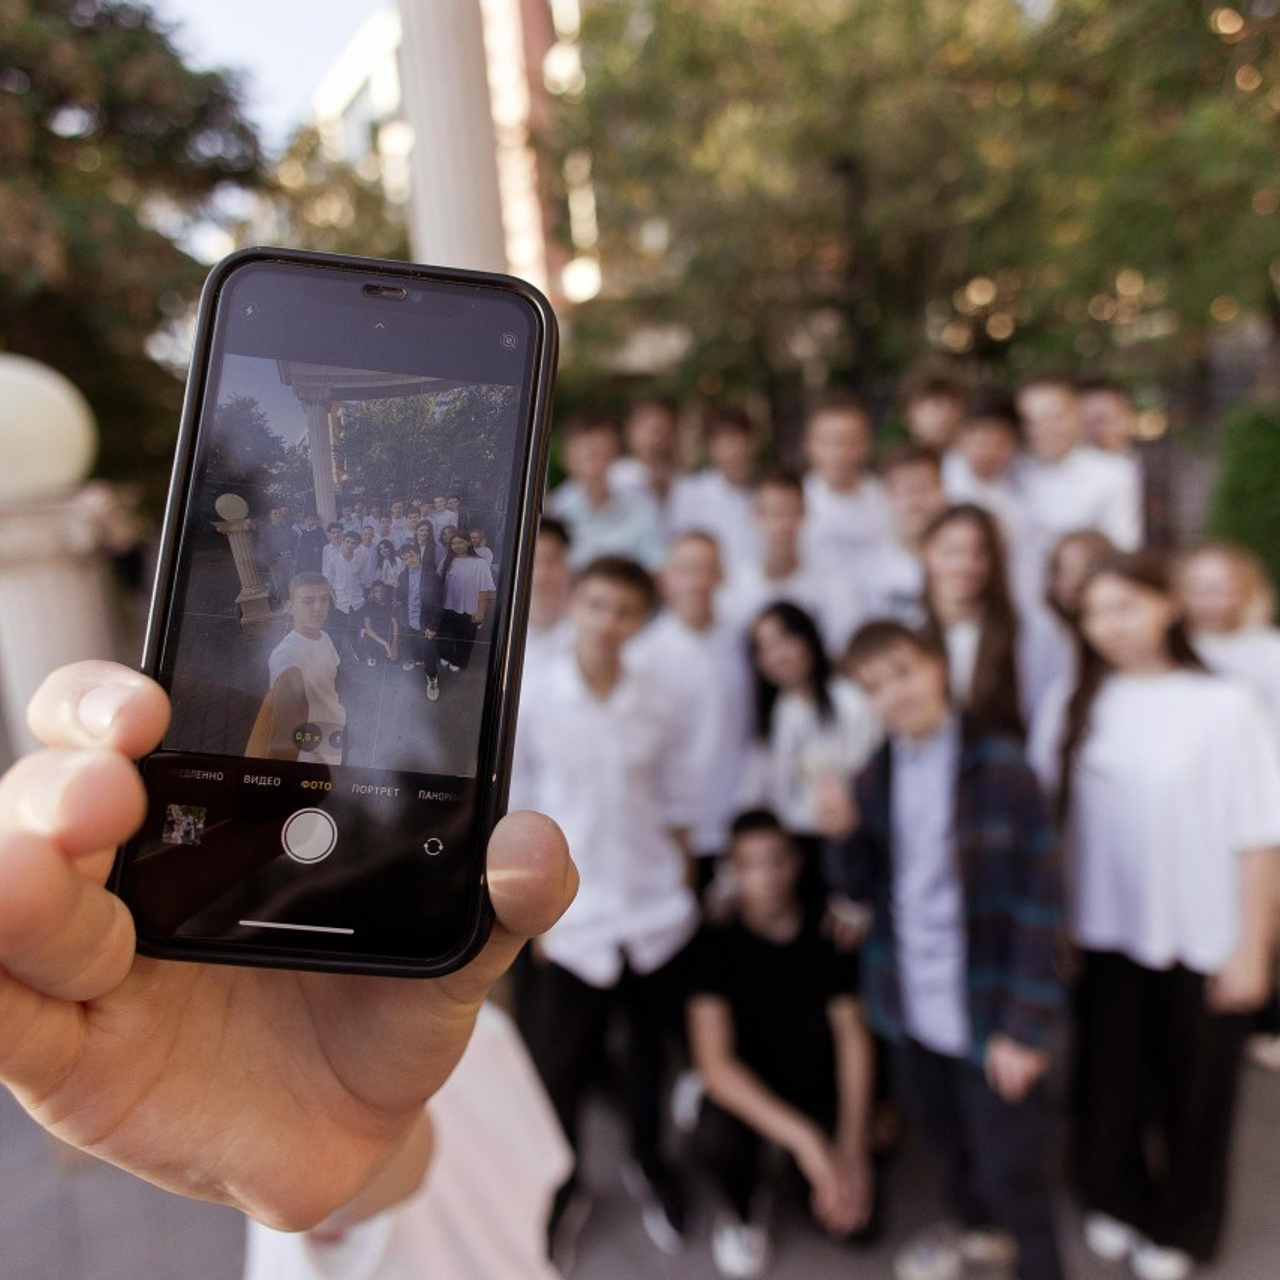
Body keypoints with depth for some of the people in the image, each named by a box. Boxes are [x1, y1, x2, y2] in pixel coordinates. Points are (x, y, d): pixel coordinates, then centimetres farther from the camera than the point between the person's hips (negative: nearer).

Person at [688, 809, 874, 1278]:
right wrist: (804, 1138, -31)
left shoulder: (829, 935, -11)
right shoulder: (717, 941, -18)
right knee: (715, 1137, -33)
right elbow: (714, 1061, -23)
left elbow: (853, 1036, -7)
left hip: (819, 1089, 2)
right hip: (746, 1092, -2)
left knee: (851, 1217, -18)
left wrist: (851, 1146, -18)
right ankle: (741, 1210, 3)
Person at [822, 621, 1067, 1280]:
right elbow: (862, 886, 7)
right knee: (942, 1137, 25)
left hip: (990, 1018, -5)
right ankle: (976, 1225, 54)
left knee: (1010, 1170, 7)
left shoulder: (1000, 769, -17)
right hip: (913, 1009, 6)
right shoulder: (875, 778, -1)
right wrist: (842, 834, -14)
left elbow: (1040, 903, -15)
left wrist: (1027, 1027, -15)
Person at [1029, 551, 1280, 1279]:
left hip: (1198, 942, -2)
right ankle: (1115, 1201, 41)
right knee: (1110, 1080, 15)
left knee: (1193, 1089, 14)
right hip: (1103, 936, 3)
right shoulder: (1072, 708, -1)